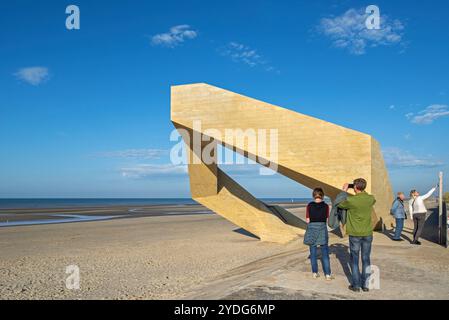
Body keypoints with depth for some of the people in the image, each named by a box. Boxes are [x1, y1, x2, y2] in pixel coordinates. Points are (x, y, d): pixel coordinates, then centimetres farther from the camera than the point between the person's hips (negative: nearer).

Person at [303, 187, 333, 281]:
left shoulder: (310, 205, -6)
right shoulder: (325, 206, -6)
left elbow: (307, 220, -4)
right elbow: (327, 220, -1)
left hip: (311, 229, 1)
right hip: (322, 229, -1)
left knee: (313, 252, 10)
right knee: (325, 253, 6)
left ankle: (315, 272, 16)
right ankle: (327, 274, 7)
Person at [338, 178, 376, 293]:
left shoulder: (351, 200, -18)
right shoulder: (370, 199, -5)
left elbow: (339, 204, 0)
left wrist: (344, 191, 7)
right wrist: (363, 191, 18)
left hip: (355, 234, -3)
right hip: (367, 234, 3)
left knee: (354, 260, 8)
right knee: (366, 260, 11)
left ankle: (356, 285, 13)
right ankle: (365, 285, 17)